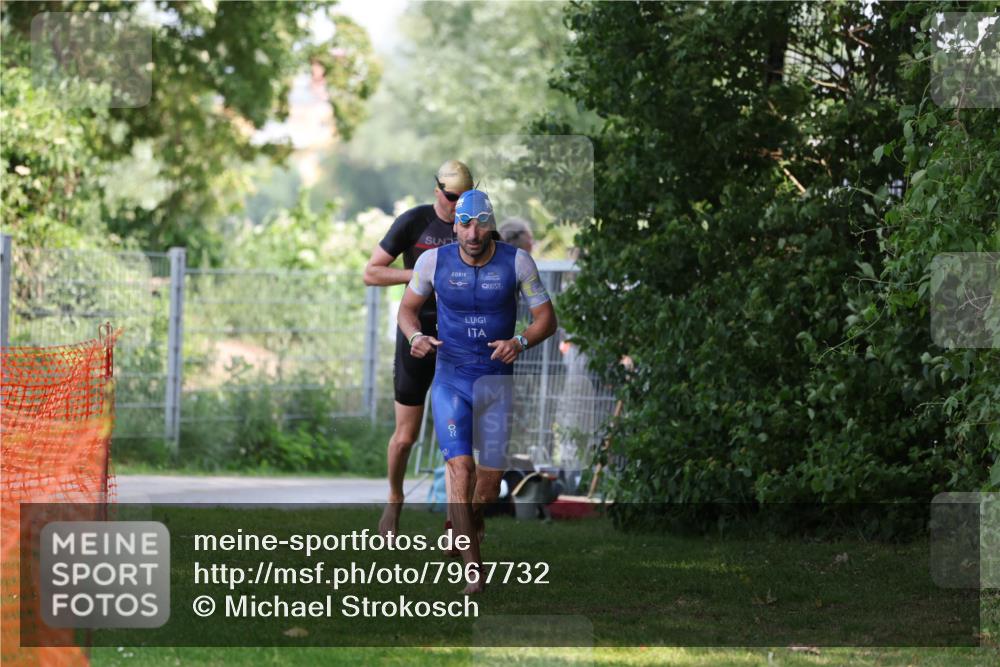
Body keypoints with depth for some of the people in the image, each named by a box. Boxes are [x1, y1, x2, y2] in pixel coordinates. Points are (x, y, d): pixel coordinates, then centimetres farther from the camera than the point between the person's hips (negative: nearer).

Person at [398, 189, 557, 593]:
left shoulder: (517, 262, -8)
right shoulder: (434, 261, -6)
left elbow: (546, 317, -2)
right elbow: (408, 308, 8)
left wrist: (520, 343, -23)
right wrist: (416, 336, -15)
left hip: (497, 381, 1)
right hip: (450, 378, -1)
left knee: (491, 475, 5)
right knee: (460, 465, -18)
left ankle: (471, 524, 40)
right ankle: (472, 568, -18)